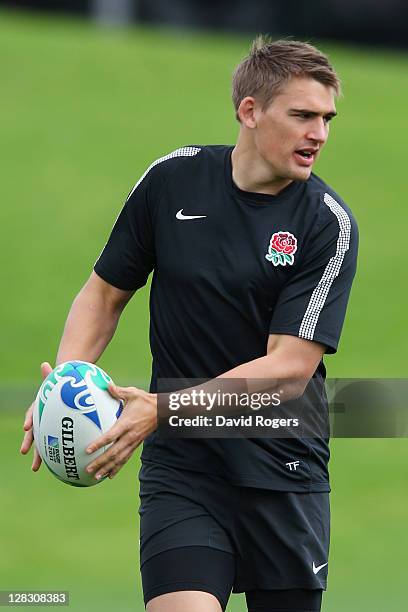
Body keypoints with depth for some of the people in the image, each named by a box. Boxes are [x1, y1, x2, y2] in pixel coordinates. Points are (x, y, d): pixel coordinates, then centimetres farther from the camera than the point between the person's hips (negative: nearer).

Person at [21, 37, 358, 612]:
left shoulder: (328, 223, -9)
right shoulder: (172, 178, -1)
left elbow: (290, 368, -15)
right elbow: (106, 291, 11)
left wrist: (165, 408, -24)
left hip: (283, 472, 0)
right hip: (179, 466, 0)